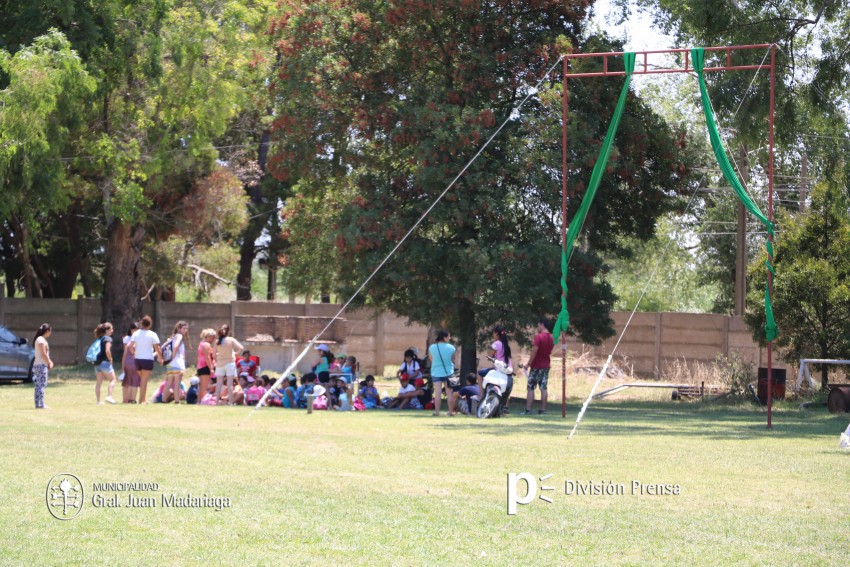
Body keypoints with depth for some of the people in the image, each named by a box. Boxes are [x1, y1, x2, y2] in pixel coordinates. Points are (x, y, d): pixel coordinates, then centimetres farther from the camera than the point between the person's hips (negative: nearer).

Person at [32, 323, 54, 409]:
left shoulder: (40, 339, 17)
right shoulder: (41, 340, -14)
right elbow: (43, 354, -17)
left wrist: (49, 362, 9)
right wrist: (49, 363, -8)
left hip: (38, 364, 10)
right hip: (41, 365, -10)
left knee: (39, 385, 10)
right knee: (41, 384, -9)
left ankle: (38, 404, 11)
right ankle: (41, 405, -11)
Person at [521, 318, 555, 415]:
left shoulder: (538, 336, -15)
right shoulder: (551, 338, 10)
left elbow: (534, 351, -19)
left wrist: (528, 364, -14)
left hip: (536, 366, -7)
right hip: (546, 365, 7)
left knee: (531, 388, -3)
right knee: (544, 388, 7)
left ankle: (528, 409, -7)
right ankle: (543, 409, 4)